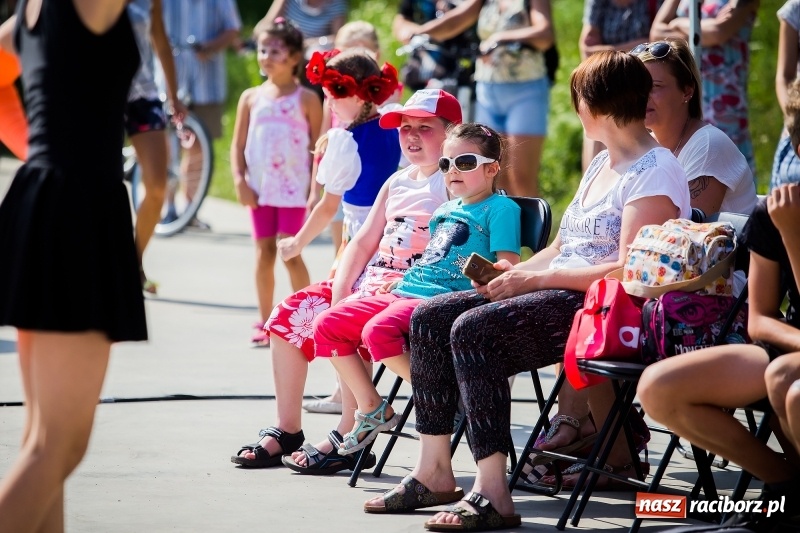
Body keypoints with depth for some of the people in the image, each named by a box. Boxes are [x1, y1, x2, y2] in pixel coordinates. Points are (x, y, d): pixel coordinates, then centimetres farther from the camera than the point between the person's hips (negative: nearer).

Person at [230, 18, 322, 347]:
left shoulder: (306, 100, -2)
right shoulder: (251, 98, 7)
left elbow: (318, 147, -1)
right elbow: (238, 145, 8)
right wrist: (240, 181, -3)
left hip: (293, 189, -4)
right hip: (260, 188, 4)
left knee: (290, 253, -5)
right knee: (263, 252, 8)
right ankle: (266, 323, 15)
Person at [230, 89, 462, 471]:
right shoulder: (396, 183, 22)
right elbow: (363, 242, 17)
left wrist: (401, 285, -23)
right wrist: (340, 291, 0)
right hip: (370, 280, 9)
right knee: (288, 315, -3)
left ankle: (350, 437, -22)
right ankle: (287, 430, 3)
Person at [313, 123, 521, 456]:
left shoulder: (500, 208, -1)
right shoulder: (446, 209, 25)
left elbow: (507, 265, -11)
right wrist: (393, 279, 21)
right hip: (404, 291, 9)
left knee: (379, 330, -35)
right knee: (327, 325, 0)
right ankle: (371, 409, 5)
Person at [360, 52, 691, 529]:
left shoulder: (655, 171, -10)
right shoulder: (603, 163, 21)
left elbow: (628, 270, -20)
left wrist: (538, 278, -17)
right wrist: (518, 271, 5)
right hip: (558, 293, 10)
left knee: (473, 329, -29)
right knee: (429, 319, -3)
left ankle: (493, 494, -30)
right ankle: (434, 468, -2)